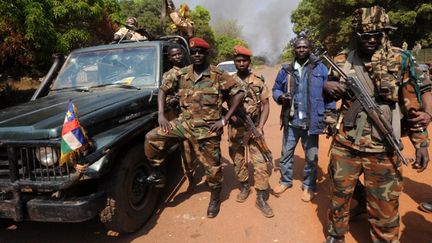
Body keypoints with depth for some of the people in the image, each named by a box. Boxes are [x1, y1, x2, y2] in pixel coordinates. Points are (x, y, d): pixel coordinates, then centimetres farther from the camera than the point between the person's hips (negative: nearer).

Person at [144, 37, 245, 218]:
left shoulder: (218, 75, -8)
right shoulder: (181, 74, 3)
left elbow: (238, 93, -10)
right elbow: (163, 89, 12)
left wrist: (224, 119, -13)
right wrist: (161, 115, 0)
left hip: (208, 129, -3)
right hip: (184, 122, 3)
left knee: (212, 166, 7)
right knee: (151, 138, -11)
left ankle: (215, 199, 33)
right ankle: (157, 173, 10)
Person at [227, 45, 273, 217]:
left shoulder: (258, 81, 1)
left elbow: (266, 105, 1)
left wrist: (260, 127, -10)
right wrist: (230, 115, -14)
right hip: (235, 129, 1)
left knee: (261, 163, -3)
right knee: (238, 161, 13)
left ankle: (261, 198, 9)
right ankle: (244, 187, 36)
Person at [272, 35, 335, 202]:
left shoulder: (320, 69, 1)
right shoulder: (286, 70, 6)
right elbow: (275, 89, 13)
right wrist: (280, 97, -10)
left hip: (311, 122, -2)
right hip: (291, 121, 2)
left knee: (311, 157, 10)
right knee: (286, 153, 13)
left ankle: (309, 186, 28)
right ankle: (285, 181, 33)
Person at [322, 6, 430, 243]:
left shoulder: (399, 59, -1)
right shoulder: (342, 62, 2)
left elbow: (412, 104, 3)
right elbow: (327, 98, 15)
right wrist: (326, 87, -7)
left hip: (383, 151, -1)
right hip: (344, 147, 2)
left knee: (384, 211, 10)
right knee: (339, 197, 16)